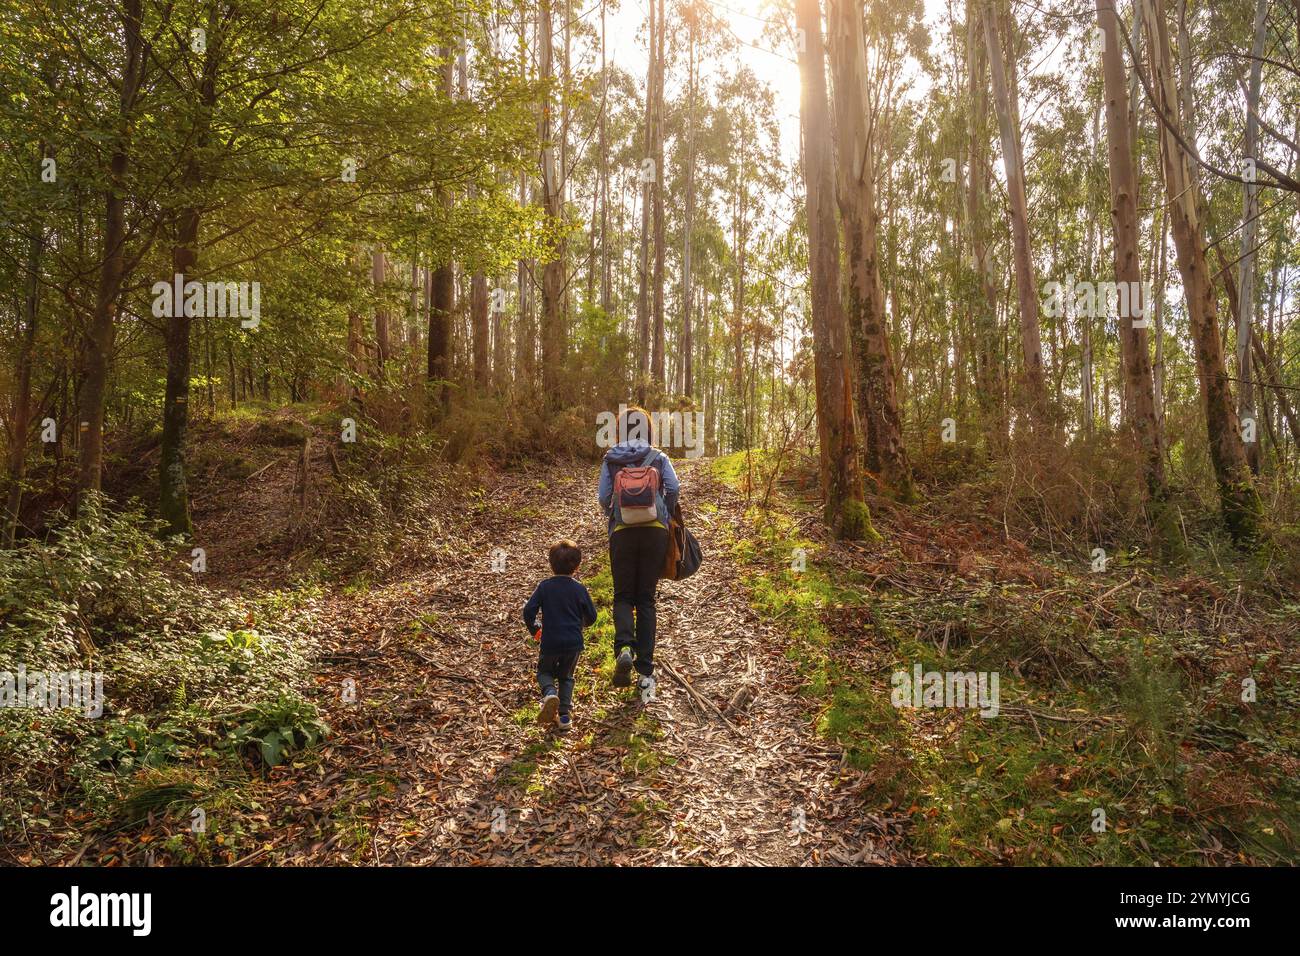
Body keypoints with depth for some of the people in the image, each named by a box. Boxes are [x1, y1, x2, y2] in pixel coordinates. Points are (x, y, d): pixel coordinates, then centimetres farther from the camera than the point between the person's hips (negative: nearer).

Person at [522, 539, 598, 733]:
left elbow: (528, 611, -9)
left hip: (550, 642, -1)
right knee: (566, 677, 22)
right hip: (574, 644, 1)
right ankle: (565, 715, 12)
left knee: (544, 672, 22)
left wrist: (534, 630, 10)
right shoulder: (579, 589, -3)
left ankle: (550, 694, -10)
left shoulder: (544, 586, -5)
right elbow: (592, 617, 3)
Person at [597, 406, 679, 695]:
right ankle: (645, 671, 2)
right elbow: (674, 488, -7)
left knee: (623, 596, 10)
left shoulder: (610, 459, 6)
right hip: (655, 531, 1)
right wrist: (665, 516, 10)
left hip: (622, 532, 0)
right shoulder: (659, 457, 6)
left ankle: (624, 648, -20)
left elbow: (603, 497, -1)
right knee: (646, 598, 8)